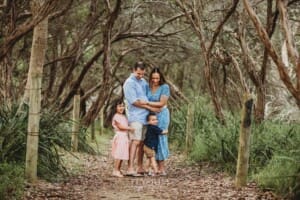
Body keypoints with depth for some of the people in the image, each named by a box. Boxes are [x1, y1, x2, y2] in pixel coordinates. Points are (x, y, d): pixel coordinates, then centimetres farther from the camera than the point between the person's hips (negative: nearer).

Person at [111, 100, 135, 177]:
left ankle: (118, 171, 13)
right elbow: (120, 126, -16)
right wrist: (130, 128, -16)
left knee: (122, 156, 8)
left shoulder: (124, 116, 19)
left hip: (125, 137, 9)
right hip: (119, 137, -9)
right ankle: (115, 171, -9)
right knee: (118, 155, -11)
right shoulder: (116, 116, -9)